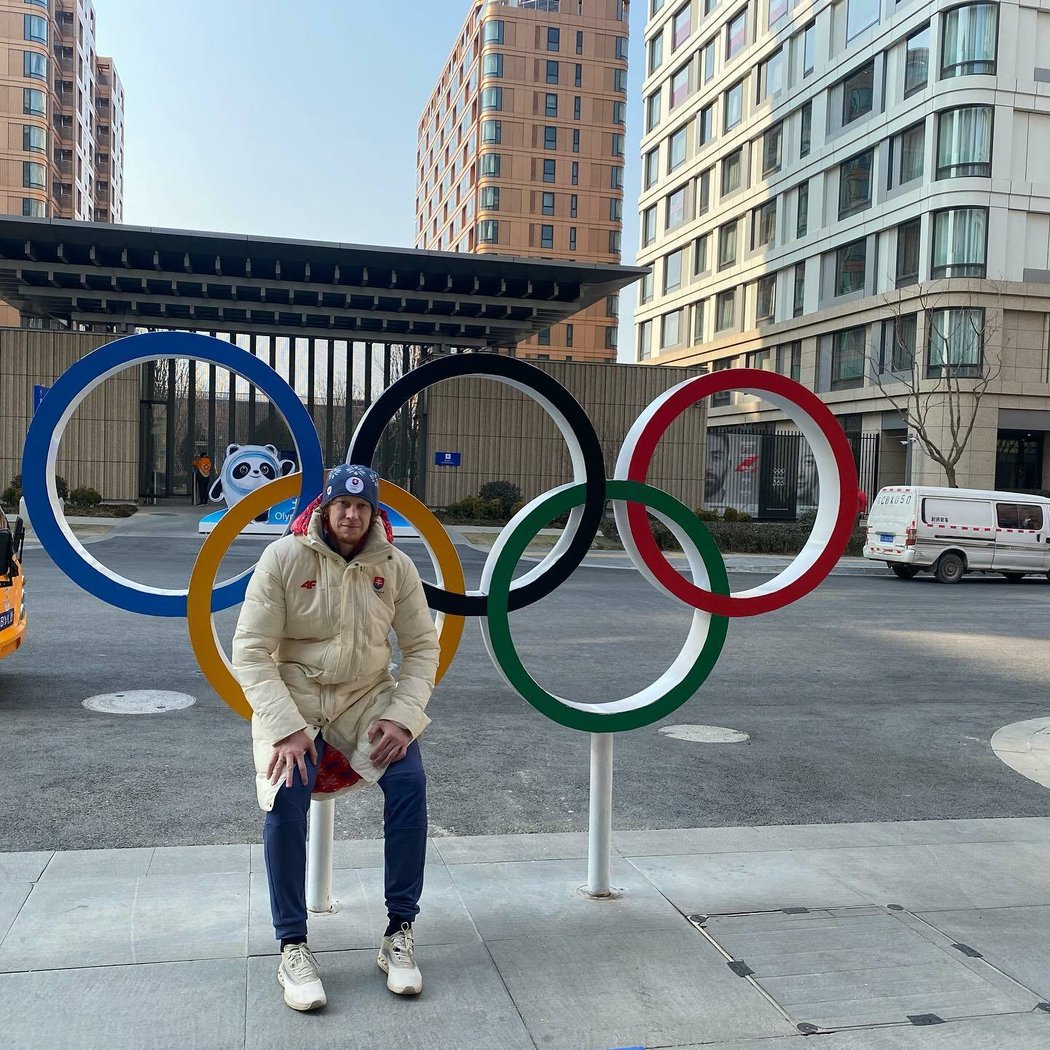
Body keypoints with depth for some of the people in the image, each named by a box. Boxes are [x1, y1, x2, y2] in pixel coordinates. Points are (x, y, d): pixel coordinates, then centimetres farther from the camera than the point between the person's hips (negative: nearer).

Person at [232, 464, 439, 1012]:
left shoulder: (395, 565, -3)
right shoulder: (284, 557, -10)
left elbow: (423, 647, 3)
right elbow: (250, 651, -12)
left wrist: (402, 717, -13)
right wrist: (287, 728, -23)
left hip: (367, 699, 2)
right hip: (292, 699, -2)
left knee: (409, 780, -23)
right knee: (286, 795, -28)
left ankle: (399, 933, -8)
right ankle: (292, 947, -10)